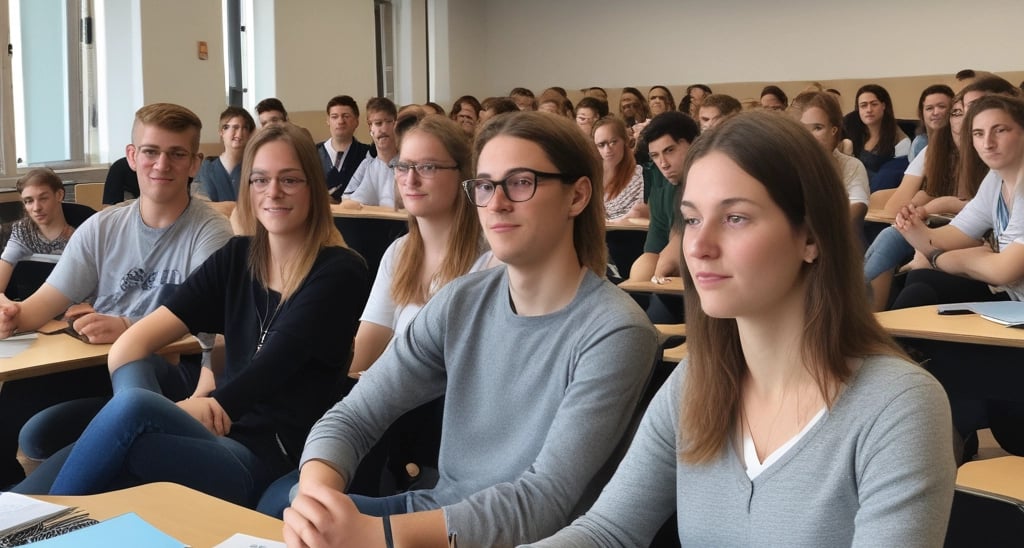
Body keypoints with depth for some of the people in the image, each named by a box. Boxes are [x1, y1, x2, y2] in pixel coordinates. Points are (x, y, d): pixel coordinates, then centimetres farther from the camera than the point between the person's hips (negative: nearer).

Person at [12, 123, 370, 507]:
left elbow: (275, 364, -13)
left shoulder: (340, 273, -1)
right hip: (219, 439, 5)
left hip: (272, 461, -4)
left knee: (131, 408, -28)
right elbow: (130, 344, 3)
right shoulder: (236, 258, 12)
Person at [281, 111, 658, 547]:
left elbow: (544, 500, -24)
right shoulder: (460, 303, 1)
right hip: (434, 512, 6)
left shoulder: (615, 334, -17)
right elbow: (353, 416, -1)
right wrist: (314, 493, -25)